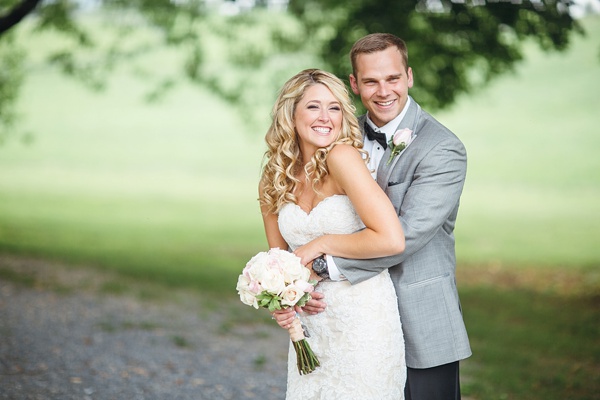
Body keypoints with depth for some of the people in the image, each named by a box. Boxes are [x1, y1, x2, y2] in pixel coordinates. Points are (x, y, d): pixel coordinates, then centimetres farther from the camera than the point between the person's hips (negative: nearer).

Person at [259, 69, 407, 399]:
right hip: (310, 325, 5)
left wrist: (321, 245, -14)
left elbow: (392, 239, -23)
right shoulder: (273, 180, 3)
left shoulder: (342, 156, -16)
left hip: (363, 321, -5)